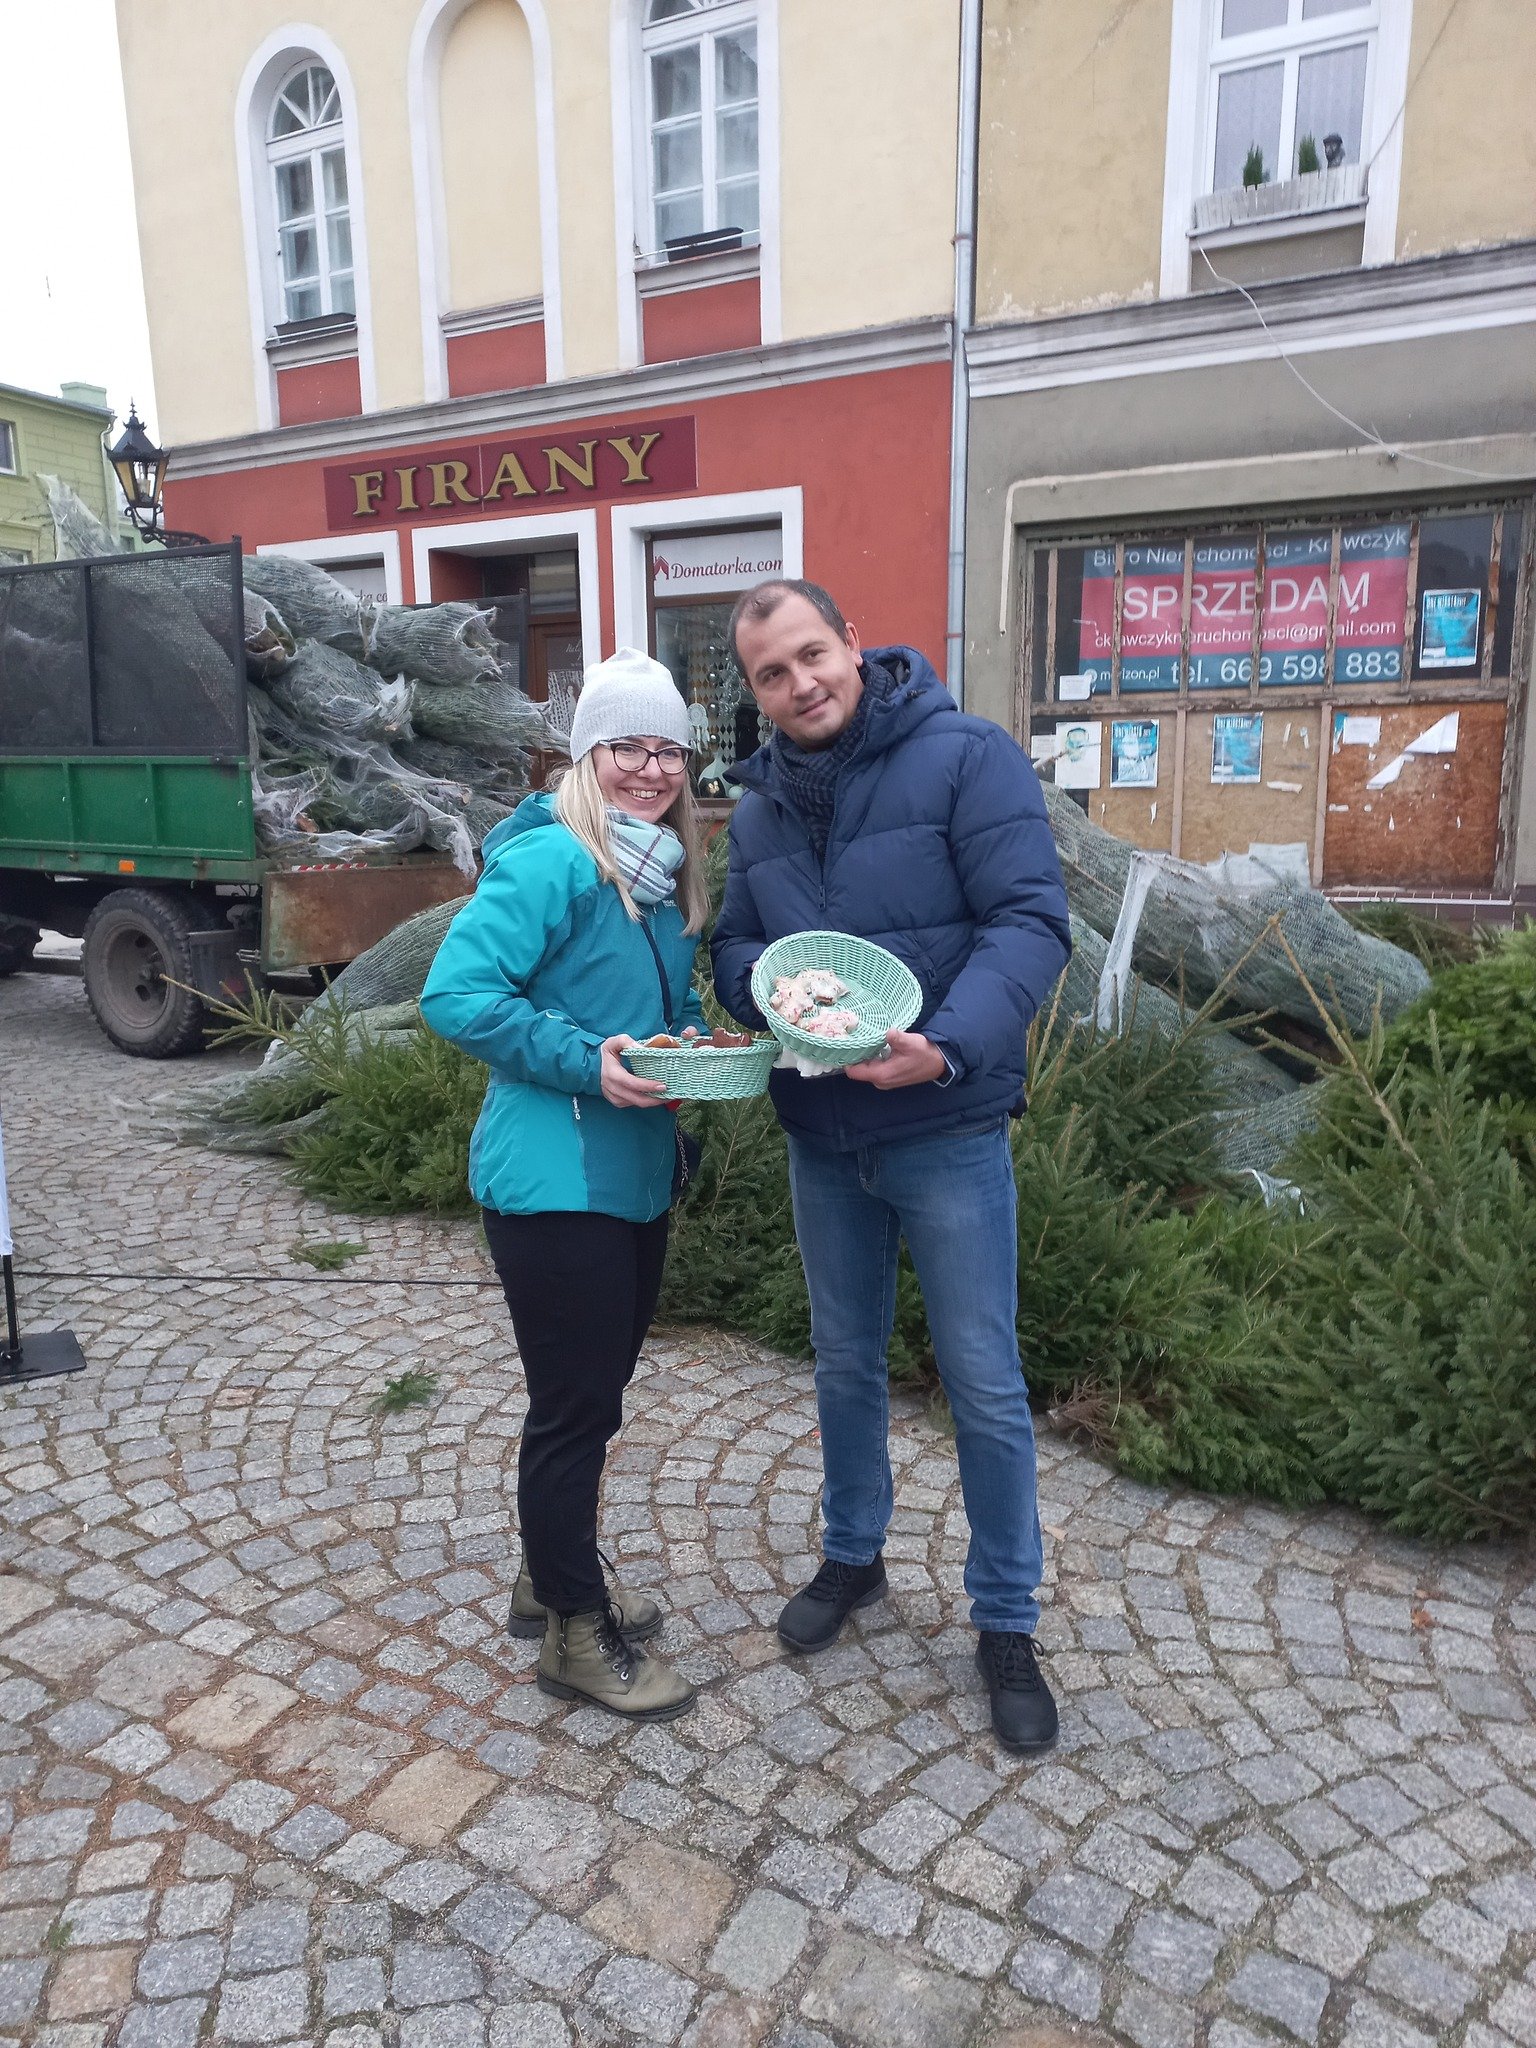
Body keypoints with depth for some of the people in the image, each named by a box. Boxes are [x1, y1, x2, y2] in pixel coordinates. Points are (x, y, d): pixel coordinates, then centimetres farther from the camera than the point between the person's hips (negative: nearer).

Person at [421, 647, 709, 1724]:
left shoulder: (667, 876, 10)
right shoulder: (550, 859, -16)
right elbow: (456, 994, -21)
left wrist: (698, 1042, 1)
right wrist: (586, 1061, -25)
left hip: (639, 1177, 9)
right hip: (554, 1181, -9)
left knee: (597, 1388, 21)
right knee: (576, 1404, 3)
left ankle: (554, 1576, 41)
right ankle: (575, 1632, 23)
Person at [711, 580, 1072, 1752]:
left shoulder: (965, 758, -12)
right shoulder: (762, 804, 6)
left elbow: (1031, 921, -19)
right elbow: (735, 946, 9)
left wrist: (949, 1046, -34)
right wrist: (771, 989, -15)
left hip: (946, 1132, -5)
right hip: (820, 1134, 5)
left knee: (985, 1385, 5)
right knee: (846, 1364, 20)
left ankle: (1008, 1623, 26)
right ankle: (854, 1556, 43)